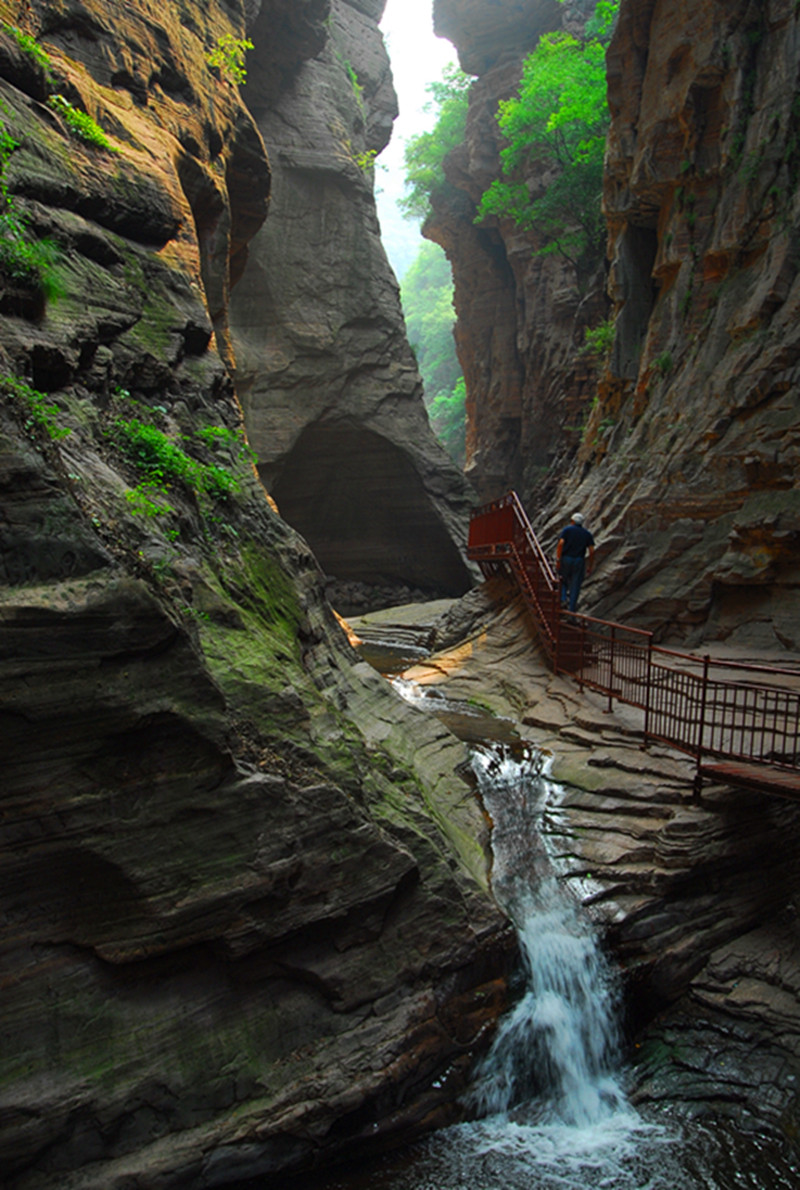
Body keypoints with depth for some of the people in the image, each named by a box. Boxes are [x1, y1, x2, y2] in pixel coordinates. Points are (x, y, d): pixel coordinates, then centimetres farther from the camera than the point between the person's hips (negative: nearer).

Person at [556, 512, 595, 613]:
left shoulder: (567, 529, 2)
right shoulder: (587, 533, 8)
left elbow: (561, 543, -14)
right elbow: (592, 551, 1)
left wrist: (558, 559, -15)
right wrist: (590, 566, 8)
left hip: (565, 559, -1)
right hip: (579, 561, 1)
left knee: (563, 581, 21)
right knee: (575, 585, 6)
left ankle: (564, 599, 3)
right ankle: (571, 608, 6)